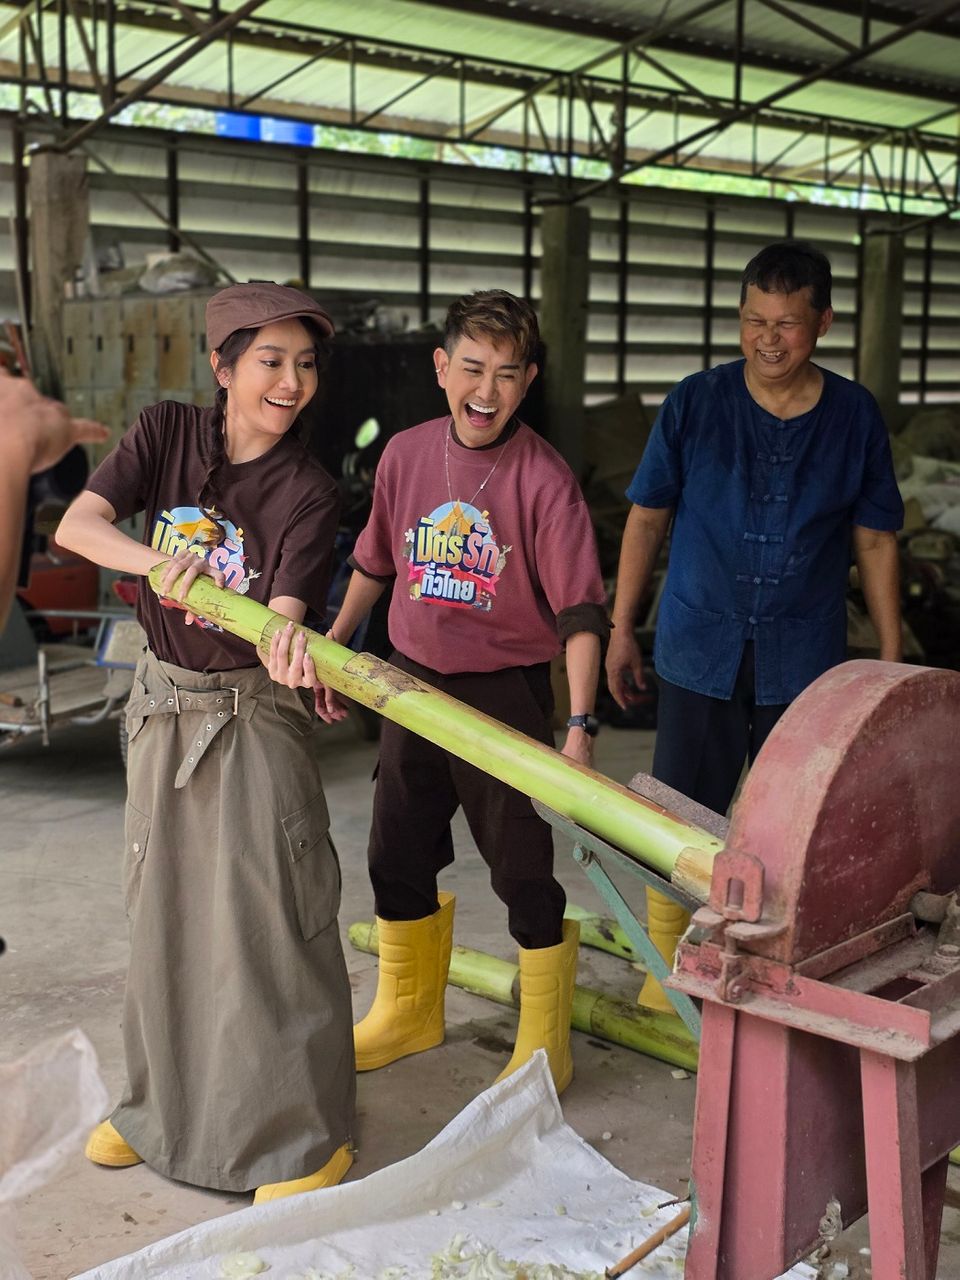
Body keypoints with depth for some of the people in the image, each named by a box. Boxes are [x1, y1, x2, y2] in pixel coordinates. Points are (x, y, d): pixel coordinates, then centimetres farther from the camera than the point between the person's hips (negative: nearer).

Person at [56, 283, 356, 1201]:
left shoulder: (307, 493, -11)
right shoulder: (167, 434, -3)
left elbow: (281, 621, -23)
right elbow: (77, 526, -15)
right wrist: (157, 560, -34)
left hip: (254, 716, -4)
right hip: (164, 703, 4)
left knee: (267, 918, -3)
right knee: (165, 911, 14)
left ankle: (305, 1134, 13)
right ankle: (165, 1103, 35)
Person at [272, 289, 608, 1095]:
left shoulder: (544, 479, -16)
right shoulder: (406, 455, -1)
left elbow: (580, 612, -19)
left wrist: (580, 724, -29)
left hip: (505, 694, -5)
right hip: (411, 682, 6)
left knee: (524, 874, 3)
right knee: (398, 859, 18)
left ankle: (545, 1046, 24)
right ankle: (409, 1011, 42)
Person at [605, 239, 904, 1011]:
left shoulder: (855, 417, -2)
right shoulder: (695, 403, -4)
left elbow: (875, 541, 4)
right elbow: (648, 518, 3)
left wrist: (891, 658, 4)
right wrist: (622, 628, 2)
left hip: (804, 656, 1)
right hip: (701, 648, 0)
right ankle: (667, 967, 27)